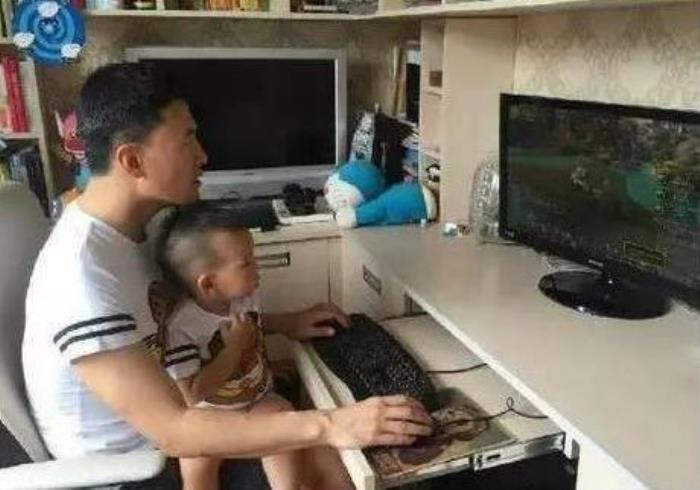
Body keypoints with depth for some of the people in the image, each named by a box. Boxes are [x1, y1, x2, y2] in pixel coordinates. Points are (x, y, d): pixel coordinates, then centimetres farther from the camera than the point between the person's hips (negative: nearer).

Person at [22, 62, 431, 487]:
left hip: (155, 421, 8)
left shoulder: (129, 225, -4)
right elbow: (173, 432, -34)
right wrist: (329, 427, -37)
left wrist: (281, 324, 1)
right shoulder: (82, 275, -33)